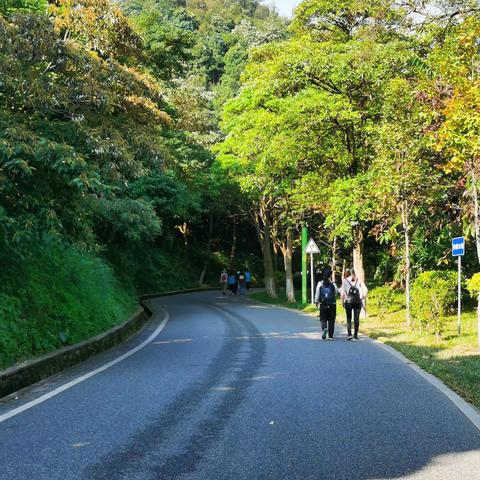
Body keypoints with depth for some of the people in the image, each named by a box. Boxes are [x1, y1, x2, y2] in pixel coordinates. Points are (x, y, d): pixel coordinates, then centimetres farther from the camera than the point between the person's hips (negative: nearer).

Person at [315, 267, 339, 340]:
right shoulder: (333, 284, -6)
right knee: (331, 320, 8)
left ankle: (324, 329, -20)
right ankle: (330, 336, 9)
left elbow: (317, 294, -1)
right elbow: (336, 293, 7)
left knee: (323, 319, 9)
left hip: (322, 305, 0)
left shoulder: (320, 284, -4)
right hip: (332, 304, 0)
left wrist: (316, 302, 11)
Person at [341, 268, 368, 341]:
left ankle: (349, 334, 0)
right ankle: (355, 336, 4)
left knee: (349, 318, 11)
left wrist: (343, 302, 5)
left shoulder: (345, 281, 6)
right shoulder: (358, 280, 12)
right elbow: (365, 290, 2)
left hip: (349, 301, -1)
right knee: (356, 319, 5)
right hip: (358, 301, 1)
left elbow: (342, 293, -4)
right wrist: (363, 300, 7)